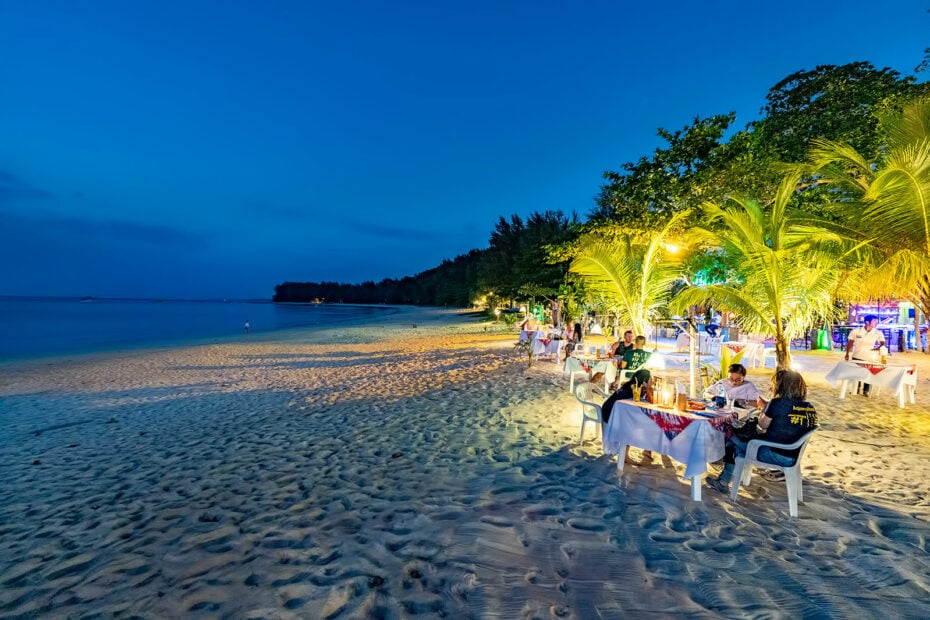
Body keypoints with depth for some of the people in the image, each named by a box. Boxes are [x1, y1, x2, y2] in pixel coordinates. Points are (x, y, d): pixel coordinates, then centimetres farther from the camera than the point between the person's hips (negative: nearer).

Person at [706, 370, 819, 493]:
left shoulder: (778, 403, -18)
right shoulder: (811, 409, 2)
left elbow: (762, 424, -5)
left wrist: (765, 407, 10)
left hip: (773, 454, -8)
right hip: (792, 458, 8)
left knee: (733, 440, 12)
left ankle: (723, 482, 24)